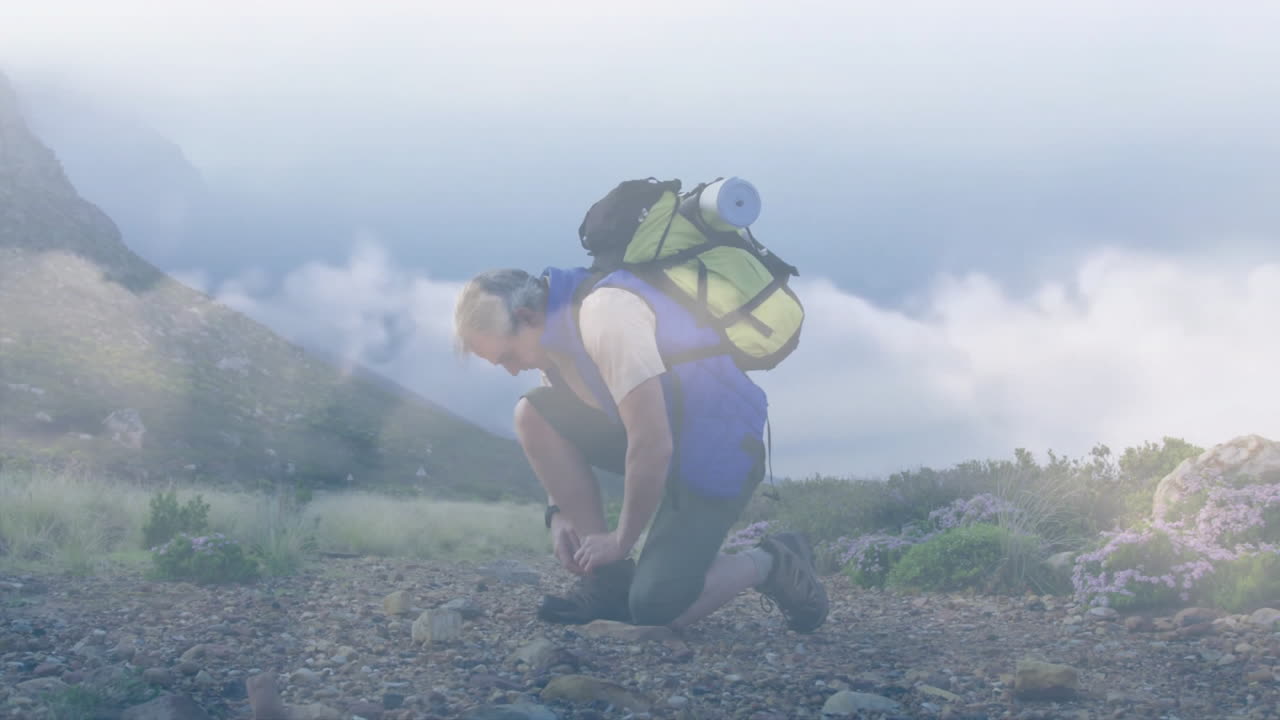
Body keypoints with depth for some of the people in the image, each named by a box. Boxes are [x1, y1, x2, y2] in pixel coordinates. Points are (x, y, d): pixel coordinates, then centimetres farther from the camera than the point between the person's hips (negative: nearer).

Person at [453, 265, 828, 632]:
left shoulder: (605, 313, -27)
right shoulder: (554, 323, 1)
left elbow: (653, 447, -29)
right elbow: (558, 439, 13)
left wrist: (621, 541, -17)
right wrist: (559, 513, -2)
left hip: (718, 448, -9)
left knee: (656, 609, -18)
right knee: (534, 415, -6)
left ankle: (769, 563, 9)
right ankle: (609, 577, 0)